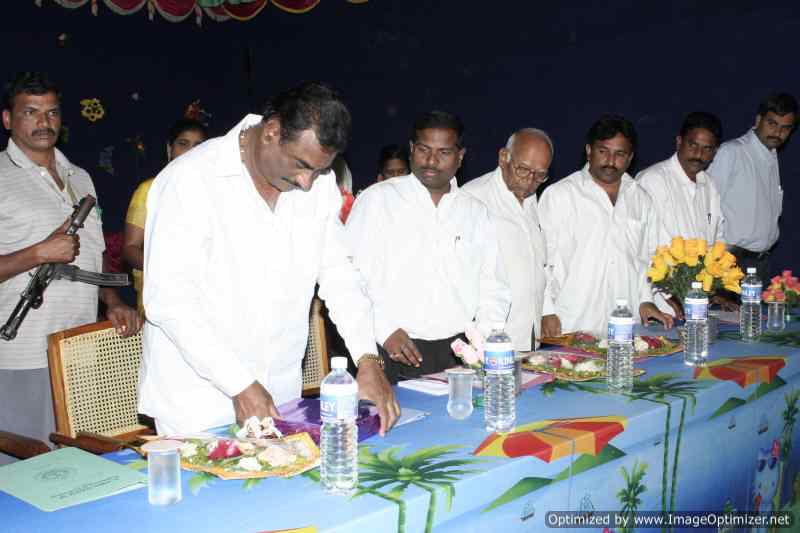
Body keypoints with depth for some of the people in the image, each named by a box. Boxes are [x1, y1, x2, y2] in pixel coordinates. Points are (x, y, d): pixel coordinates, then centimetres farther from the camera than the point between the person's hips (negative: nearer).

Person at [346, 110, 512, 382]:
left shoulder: (476, 212, 13)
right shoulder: (377, 199, 1)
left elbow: (493, 288, 14)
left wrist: (486, 337, 0)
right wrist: (385, 330, -13)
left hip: (457, 354, 3)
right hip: (390, 353, -3)